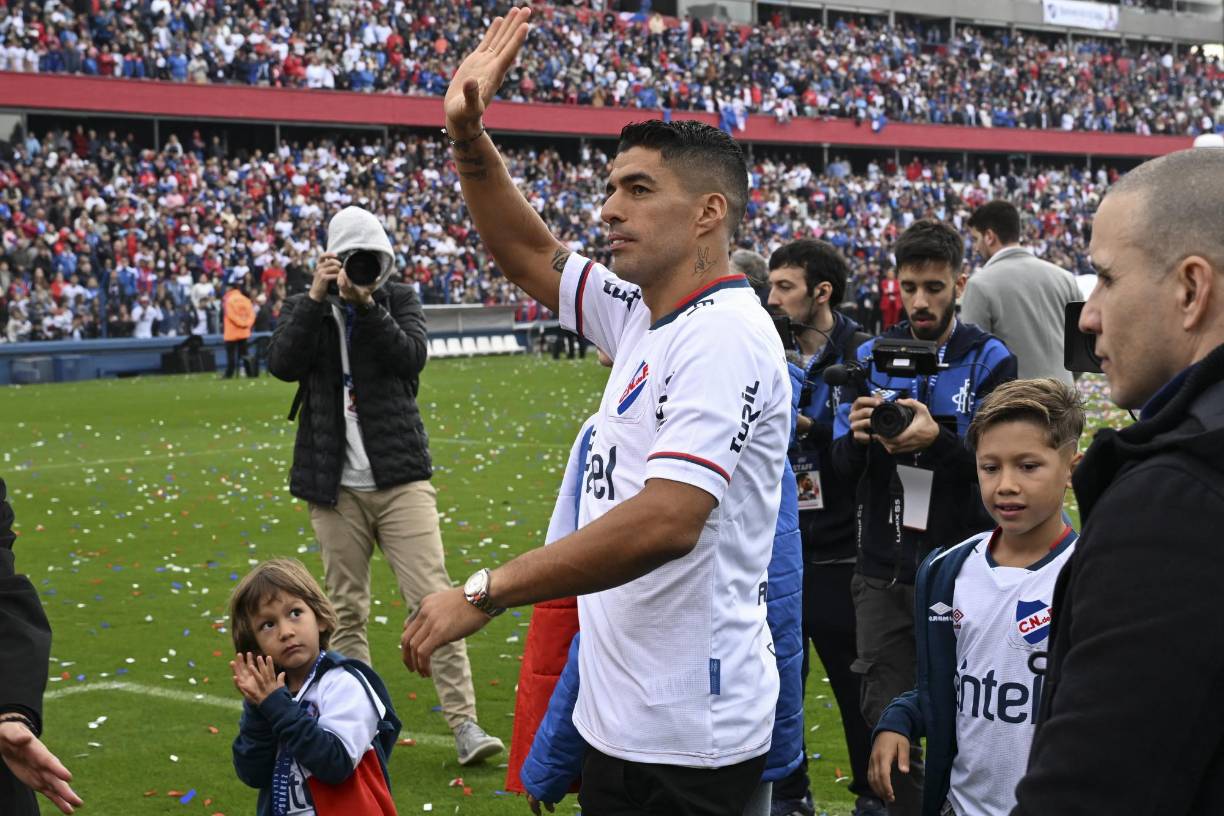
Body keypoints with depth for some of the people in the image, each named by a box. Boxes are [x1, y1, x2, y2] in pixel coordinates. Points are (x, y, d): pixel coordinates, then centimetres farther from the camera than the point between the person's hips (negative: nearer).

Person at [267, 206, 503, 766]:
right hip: (336, 489, 1)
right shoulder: (305, 308, 9)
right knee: (347, 613, 6)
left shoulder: (400, 300, 8)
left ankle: (465, 725, -8)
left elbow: (412, 356, -10)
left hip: (401, 480, -1)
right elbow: (282, 363, -9)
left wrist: (366, 304, -19)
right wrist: (316, 298, -15)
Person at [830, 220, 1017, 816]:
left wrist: (937, 440, -29)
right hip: (882, 570, 3)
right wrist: (856, 437, -18)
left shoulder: (989, 361, -3)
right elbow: (843, 468, 4)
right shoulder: (870, 356, 6)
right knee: (885, 720, 7)